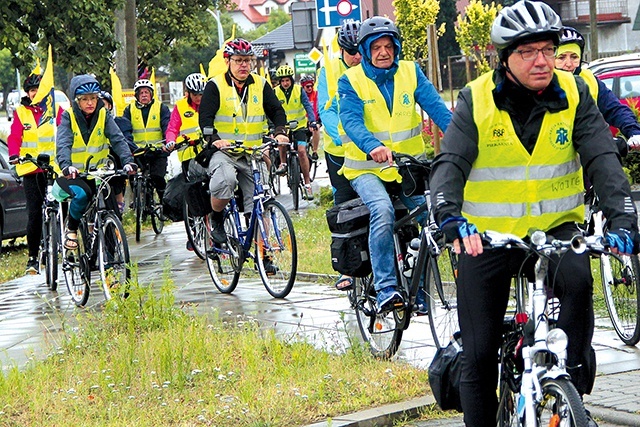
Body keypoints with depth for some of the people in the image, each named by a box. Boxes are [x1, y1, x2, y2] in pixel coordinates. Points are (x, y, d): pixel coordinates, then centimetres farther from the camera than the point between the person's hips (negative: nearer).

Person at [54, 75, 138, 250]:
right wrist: (66, 166, -45)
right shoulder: (69, 117, -9)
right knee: (82, 194, -32)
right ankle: (71, 229, -6)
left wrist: (128, 161, -34)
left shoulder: (103, 115, -2)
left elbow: (118, 139, -15)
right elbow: (63, 144, -24)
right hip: (72, 174, -3)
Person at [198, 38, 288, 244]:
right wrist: (214, 139, -28)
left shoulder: (260, 85, 11)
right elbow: (205, 117, -8)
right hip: (223, 151, -4)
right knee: (225, 180, -34)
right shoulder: (215, 86, -1)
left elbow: (277, 110, 9)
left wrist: (280, 132, -13)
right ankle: (217, 220, -8)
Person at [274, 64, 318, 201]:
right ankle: (283, 163, -5)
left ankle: (307, 184, -9)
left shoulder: (299, 90, -7)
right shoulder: (276, 92, -7)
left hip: (299, 125, 0)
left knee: (301, 151, -16)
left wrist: (312, 121, -29)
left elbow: (308, 106, -13)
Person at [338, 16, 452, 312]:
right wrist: (373, 147, -41)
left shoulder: (411, 72, 4)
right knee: (382, 209, -31)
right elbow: (351, 119, -20)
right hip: (367, 168, -3)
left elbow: (435, 107, -10)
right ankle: (385, 287, -26)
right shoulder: (351, 80, -4)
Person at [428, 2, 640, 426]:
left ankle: (575, 380, -14)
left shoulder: (574, 94, -4)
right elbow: (450, 163, -19)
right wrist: (450, 217, -39)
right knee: (479, 354, -1)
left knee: (577, 277, -33)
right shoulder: (477, 100, -8)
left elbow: (602, 158, -14)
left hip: (554, 229, 1)